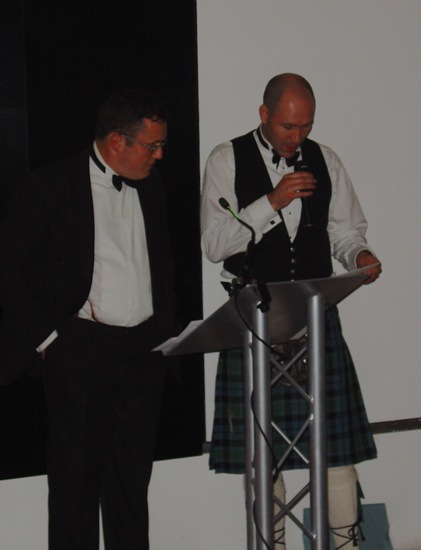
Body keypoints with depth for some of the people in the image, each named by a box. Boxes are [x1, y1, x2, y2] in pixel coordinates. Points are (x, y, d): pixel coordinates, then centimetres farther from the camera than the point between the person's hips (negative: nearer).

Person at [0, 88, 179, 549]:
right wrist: (47, 339, -7)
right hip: (80, 351, -5)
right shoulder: (49, 187, -5)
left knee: (133, 476, 9)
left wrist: (166, 335, 12)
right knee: (77, 478, 0)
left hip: (145, 351, 5)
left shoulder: (151, 189, 13)